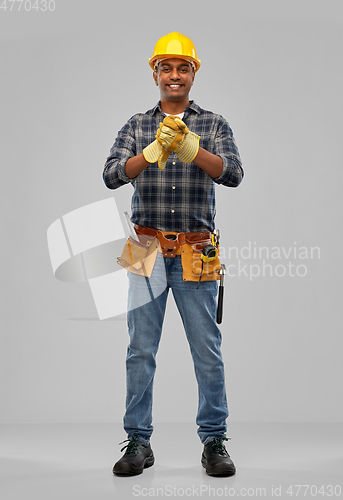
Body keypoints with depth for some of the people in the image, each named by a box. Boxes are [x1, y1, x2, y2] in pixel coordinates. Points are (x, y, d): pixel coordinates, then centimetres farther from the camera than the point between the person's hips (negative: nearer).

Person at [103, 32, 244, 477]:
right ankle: (138, 442, 11)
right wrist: (151, 151, -23)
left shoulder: (213, 124, 8)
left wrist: (191, 149, -27)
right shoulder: (138, 125, 10)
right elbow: (112, 176, -4)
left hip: (195, 253, -1)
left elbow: (233, 173, -9)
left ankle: (214, 441, 11)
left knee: (208, 350, 1)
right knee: (141, 349, 2)